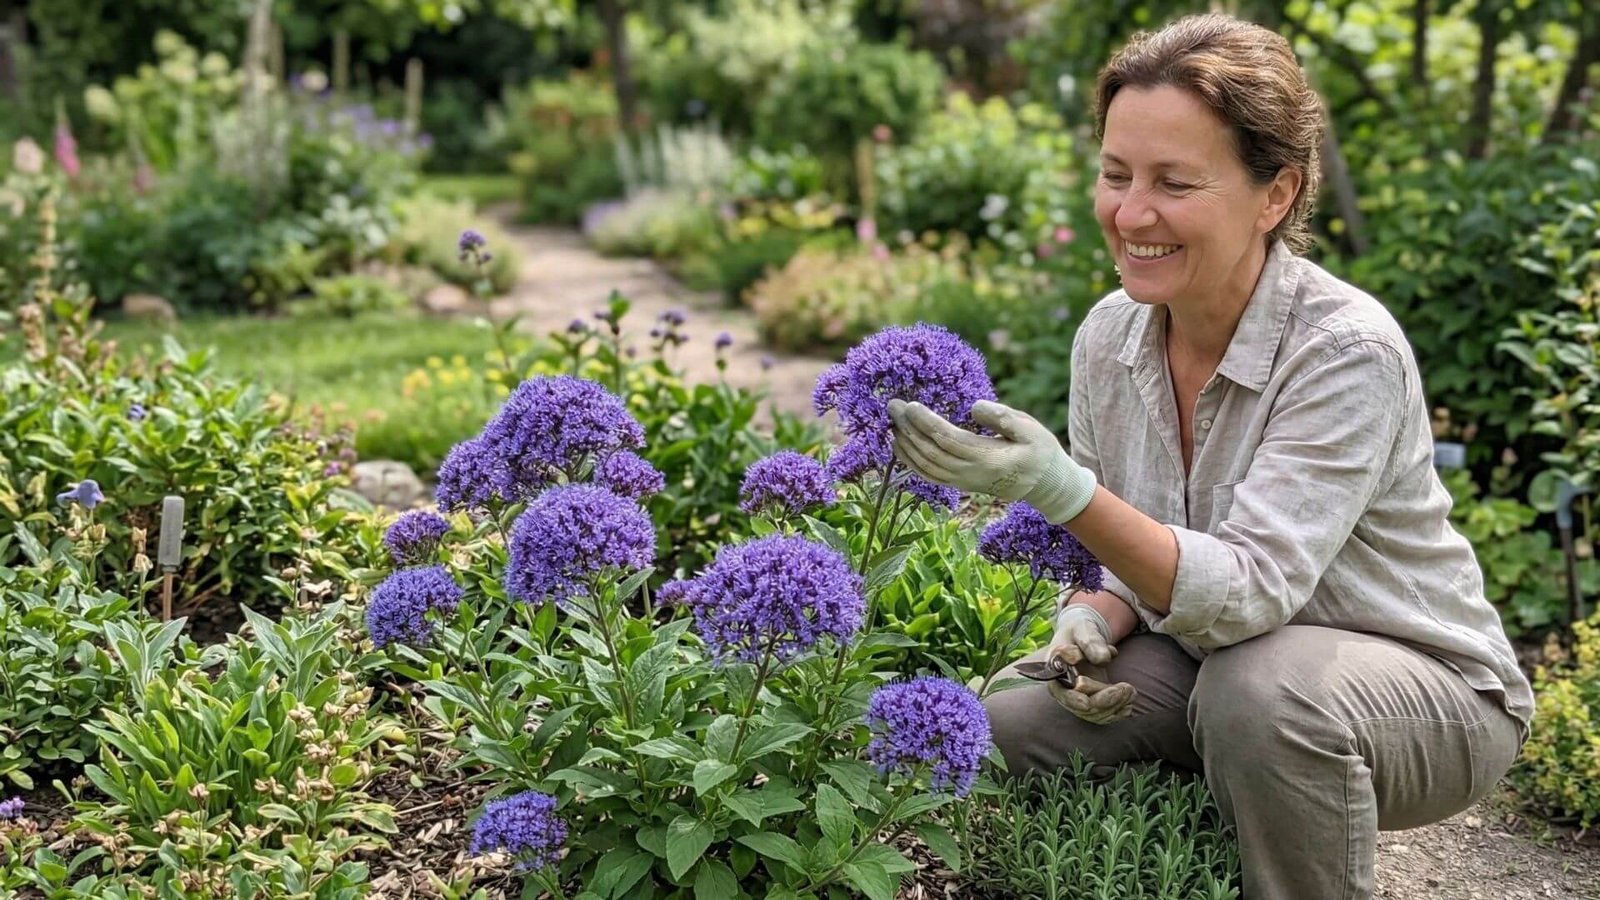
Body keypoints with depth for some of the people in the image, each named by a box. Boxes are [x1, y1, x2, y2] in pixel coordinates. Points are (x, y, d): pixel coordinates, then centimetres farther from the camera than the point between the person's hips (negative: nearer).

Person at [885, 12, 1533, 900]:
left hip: (1428, 691, -6)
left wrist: (1063, 491, -44)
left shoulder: (1347, 351, -25)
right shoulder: (1107, 337, -6)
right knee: (1008, 728, -14)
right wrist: (1094, 623, -16)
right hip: (1207, 667, 6)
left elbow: (1249, 592, -32)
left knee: (1258, 688, -36)